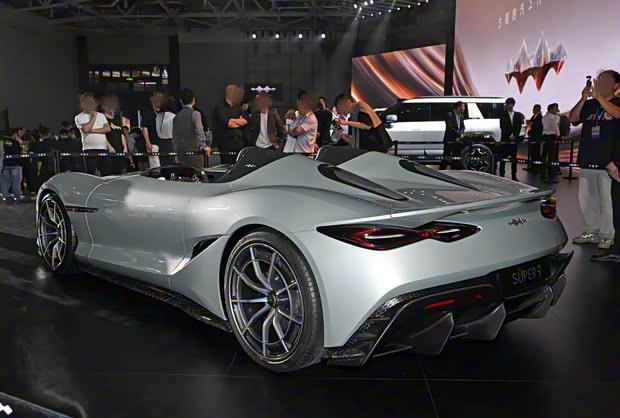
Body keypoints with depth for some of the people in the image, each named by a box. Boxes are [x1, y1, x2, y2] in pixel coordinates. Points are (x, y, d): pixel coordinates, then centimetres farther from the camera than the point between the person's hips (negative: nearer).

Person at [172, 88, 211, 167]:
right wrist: (205, 146, -19)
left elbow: (174, 136, 13)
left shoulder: (177, 116, 8)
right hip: (194, 151, -5)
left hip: (181, 151, 5)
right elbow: (199, 131, -18)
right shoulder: (195, 114, -7)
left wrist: (176, 153, 20)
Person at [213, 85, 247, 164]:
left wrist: (233, 121, -6)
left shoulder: (238, 108, 18)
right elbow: (227, 123, -13)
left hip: (239, 144, 5)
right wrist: (239, 121, 1)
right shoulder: (219, 108, -1)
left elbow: (245, 121, 6)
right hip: (226, 146, -5)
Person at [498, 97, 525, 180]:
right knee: (503, 158, -2)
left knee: (514, 158, 5)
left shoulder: (518, 115, 9)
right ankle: (502, 175, 4)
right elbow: (502, 127, -4)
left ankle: (514, 176, 9)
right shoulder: (503, 115, 3)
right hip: (505, 140, -2)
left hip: (515, 140, 2)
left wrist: (515, 136, -9)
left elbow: (519, 127, 5)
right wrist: (509, 136, -13)